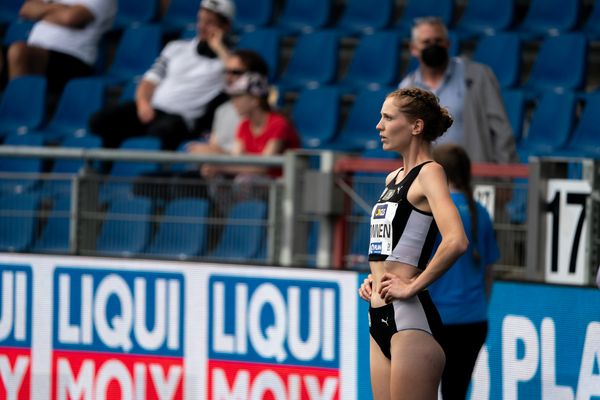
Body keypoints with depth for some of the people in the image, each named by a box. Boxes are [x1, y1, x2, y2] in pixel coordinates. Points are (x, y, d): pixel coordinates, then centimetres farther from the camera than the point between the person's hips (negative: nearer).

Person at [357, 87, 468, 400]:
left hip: (410, 316, -9)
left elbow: (455, 241, -24)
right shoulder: (393, 178, 19)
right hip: (380, 317, 9)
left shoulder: (429, 173, -8)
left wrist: (411, 286, -18)